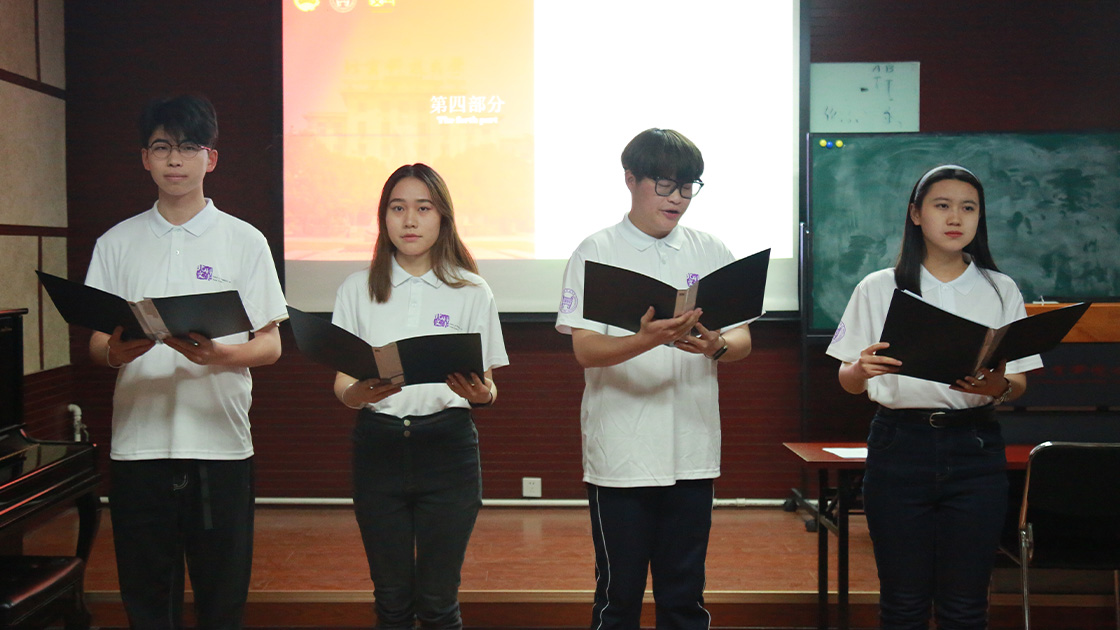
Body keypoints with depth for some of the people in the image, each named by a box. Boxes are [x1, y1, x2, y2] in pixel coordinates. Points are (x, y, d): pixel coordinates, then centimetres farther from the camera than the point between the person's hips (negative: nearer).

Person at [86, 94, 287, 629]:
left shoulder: (244, 240, 4)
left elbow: (270, 346, 2)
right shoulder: (116, 243, 10)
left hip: (220, 443, -1)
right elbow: (95, 344, 11)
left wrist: (217, 354, -18)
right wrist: (115, 352, -13)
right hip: (138, 441, 2)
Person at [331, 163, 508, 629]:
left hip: (447, 446, -1)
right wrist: (362, 391, -20)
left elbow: (488, 387, 4)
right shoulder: (358, 290, 7)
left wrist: (481, 393, -21)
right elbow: (341, 385, 3)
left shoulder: (471, 292, 5)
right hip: (378, 445, 1)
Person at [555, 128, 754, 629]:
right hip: (620, 453, -3)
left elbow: (743, 340, 6)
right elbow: (585, 348, -10)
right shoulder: (596, 252, -1)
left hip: (692, 451, 3)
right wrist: (648, 340, -30)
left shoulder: (710, 252, 10)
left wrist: (715, 345, -18)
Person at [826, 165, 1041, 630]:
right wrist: (863, 368, -17)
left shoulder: (1001, 290, 10)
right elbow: (848, 382, 6)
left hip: (975, 449, 1)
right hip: (900, 446, -1)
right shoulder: (879, 289, 6)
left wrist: (998, 386, -14)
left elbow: (1019, 383, 9)